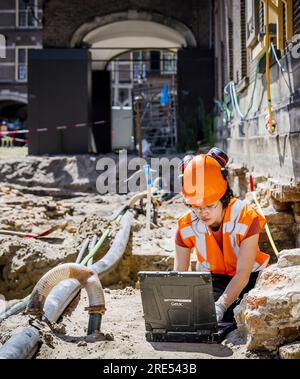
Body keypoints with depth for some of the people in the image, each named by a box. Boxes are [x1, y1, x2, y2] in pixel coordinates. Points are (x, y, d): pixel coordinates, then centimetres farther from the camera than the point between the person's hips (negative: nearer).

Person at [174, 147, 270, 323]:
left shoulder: (246, 218, -26)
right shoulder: (186, 225, -16)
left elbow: (242, 274, -30)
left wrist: (221, 306, -45)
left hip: (250, 279, -2)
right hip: (213, 280, 2)